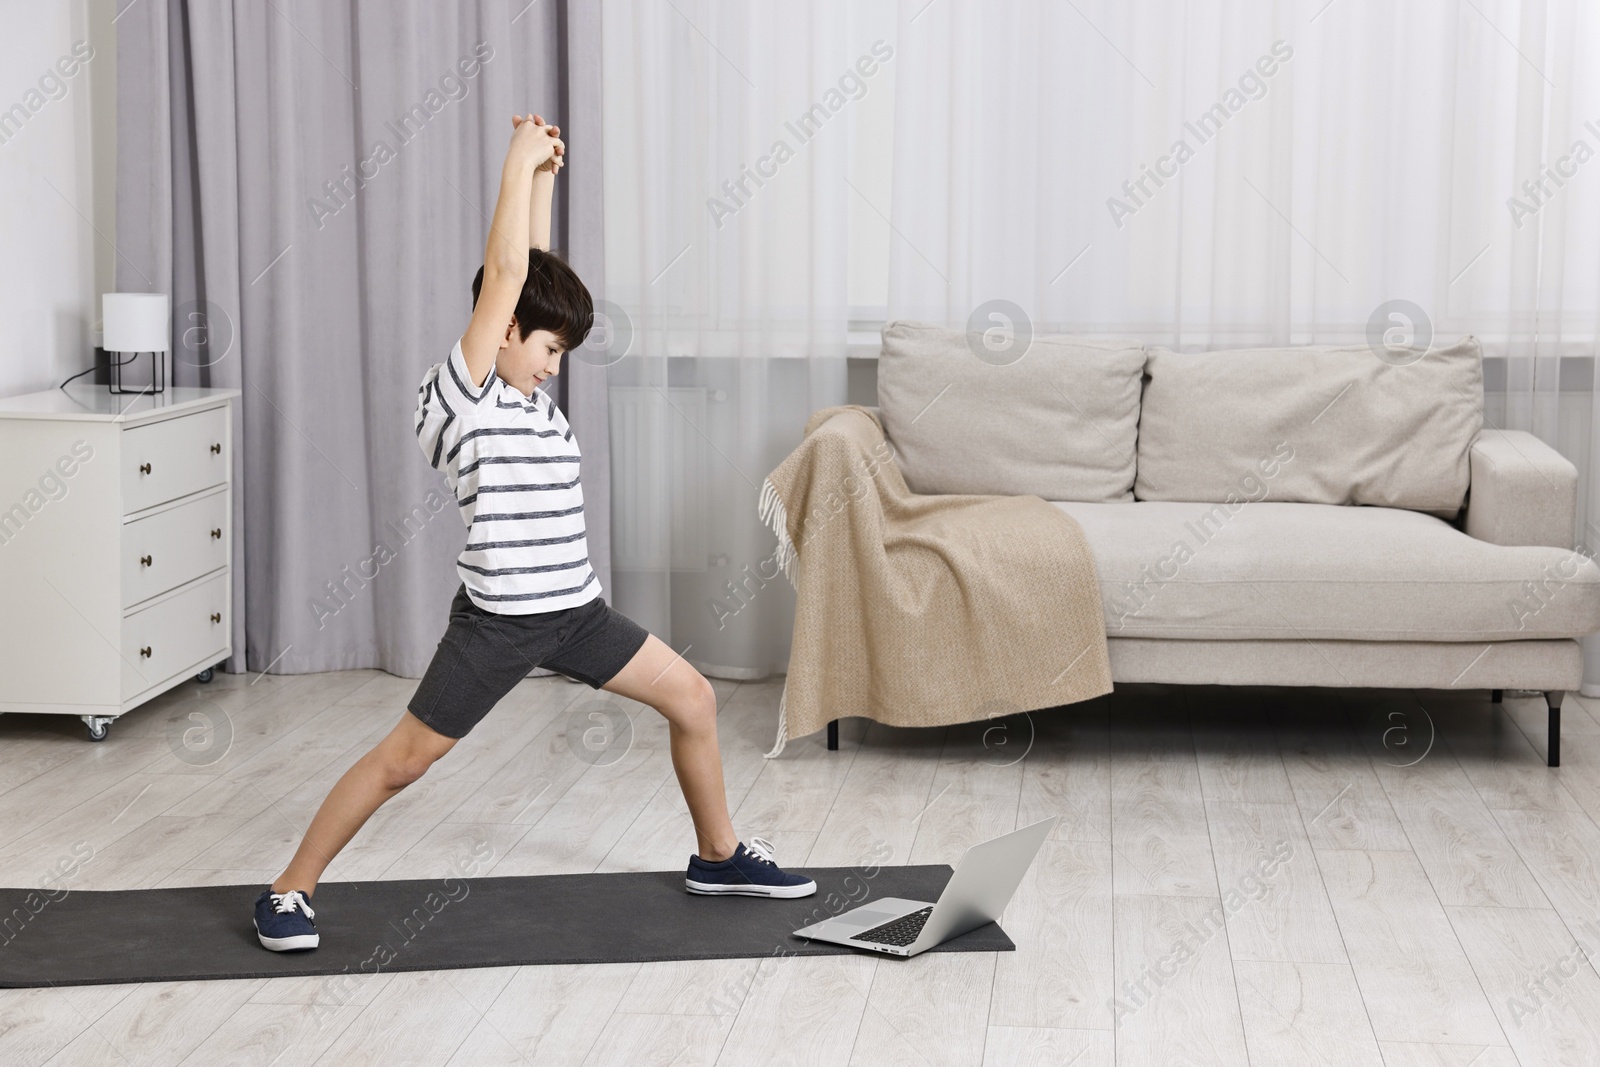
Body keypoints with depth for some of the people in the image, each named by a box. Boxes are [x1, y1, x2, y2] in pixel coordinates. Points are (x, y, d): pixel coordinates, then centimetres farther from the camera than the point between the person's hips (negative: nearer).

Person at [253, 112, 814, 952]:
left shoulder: (528, 394, 9)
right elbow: (504, 274, -20)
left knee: (692, 698, 9)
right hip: (498, 620, -8)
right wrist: (519, 164, -14)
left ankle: (719, 856, 25)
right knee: (402, 759, -2)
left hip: (573, 608, 8)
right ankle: (289, 891, 10)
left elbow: (531, 269, 15)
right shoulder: (461, 394, -12)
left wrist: (544, 178, 9)